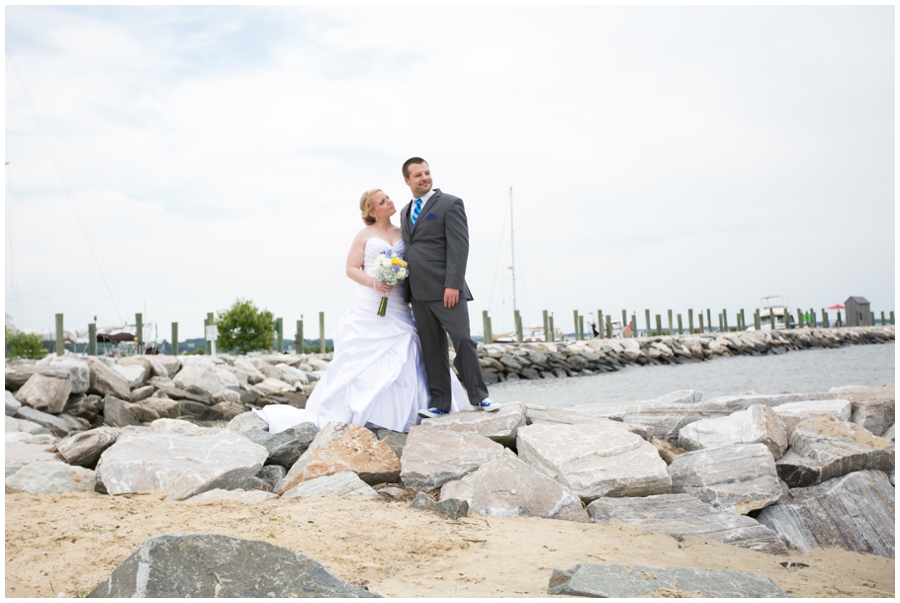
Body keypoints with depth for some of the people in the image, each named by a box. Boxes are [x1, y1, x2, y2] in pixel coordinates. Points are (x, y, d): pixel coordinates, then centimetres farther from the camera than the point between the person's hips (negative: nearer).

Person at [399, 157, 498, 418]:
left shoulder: (450, 204, -1)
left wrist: (452, 285, -18)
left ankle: (479, 397, 4)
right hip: (418, 292, 6)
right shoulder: (405, 211, 20)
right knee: (432, 348, 6)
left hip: (445, 289, -6)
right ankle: (439, 403, 10)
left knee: (463, 341, -6)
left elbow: (459, 247, -10)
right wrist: (407, 287, 11)